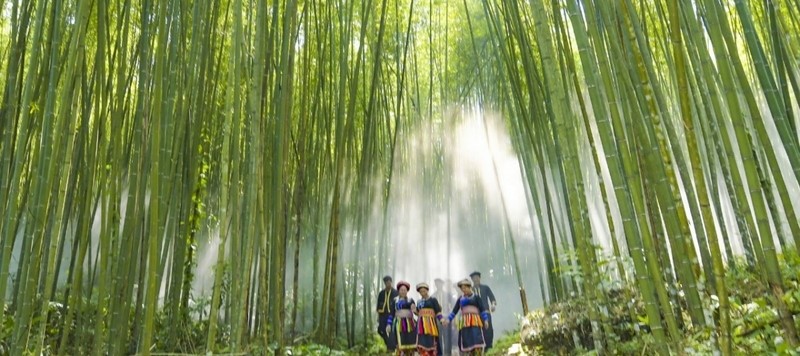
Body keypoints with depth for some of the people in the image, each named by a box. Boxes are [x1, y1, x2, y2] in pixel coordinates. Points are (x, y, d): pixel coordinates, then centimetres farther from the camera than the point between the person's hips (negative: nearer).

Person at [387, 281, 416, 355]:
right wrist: (389, 324, -5)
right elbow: (391, 313, 4)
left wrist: (414, 309, -25)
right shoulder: (395, 301, 7)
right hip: (399, 324, -1)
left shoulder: (410, 300, 7)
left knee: (411, 342, -2)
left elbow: (416, 311, -2)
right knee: (400, 344, -8)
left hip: (409, 323, 1)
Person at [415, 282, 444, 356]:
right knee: (421, 343, -5)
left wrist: (441, 319, -22)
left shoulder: (433, 300, 0)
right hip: (422, 324, 5)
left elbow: (438, 311, -6)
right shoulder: (419, 302, 16)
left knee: (431, 343, -3)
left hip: (430, 323, -5)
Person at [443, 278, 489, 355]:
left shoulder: (476, 298, 7)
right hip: (464, 323, 3)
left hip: (475, 322, -3)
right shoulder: (460, 299, 14)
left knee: (477, 340, -14)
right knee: (466, 342, -1)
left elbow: (482, 309, 3)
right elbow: (454, 311, 14)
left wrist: (485, 320, -7)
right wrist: (448, 319, 4)